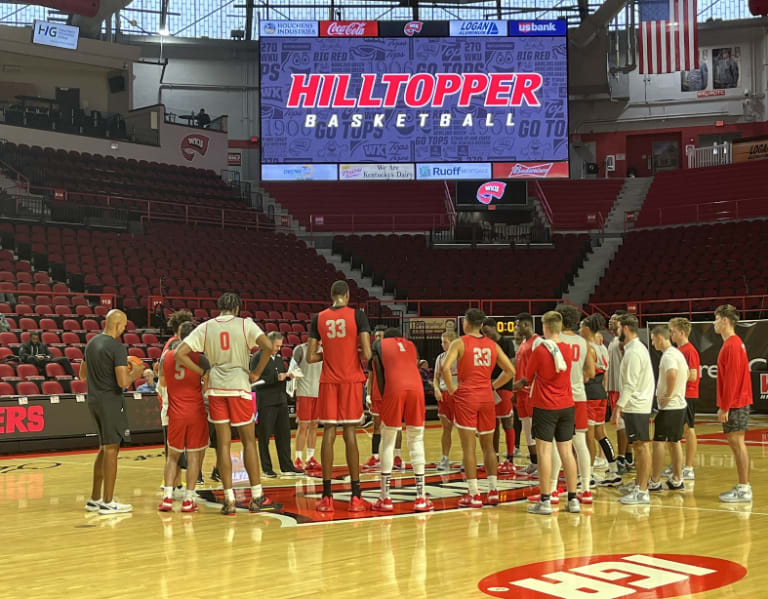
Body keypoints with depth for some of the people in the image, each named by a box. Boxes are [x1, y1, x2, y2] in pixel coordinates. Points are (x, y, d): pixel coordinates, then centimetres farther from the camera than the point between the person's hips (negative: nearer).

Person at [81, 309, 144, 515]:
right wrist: (135, 372, -2)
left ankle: (95, 499, 23)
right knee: (111, 449, -2)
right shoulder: (117, 347, -16)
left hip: (94, 400, 9)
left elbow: (83, 375, 19)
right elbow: (123, 382, -21)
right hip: (110, 401, -9)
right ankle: (107, 503, 2)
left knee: (104, 448, 18)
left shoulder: (91, 343, 10)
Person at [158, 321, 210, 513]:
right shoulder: (200, 358, -8)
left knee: (172, 455, 15)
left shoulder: (167, 357, 2)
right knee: (194, 456, 5)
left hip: (175, 414, 3)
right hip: (196, 413, -3)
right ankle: (188, 500, 4)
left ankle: (167, 497, 5)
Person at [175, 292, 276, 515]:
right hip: (239, 387, -2)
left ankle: (229, 500, 4)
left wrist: (202, 372, 5)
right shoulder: (245, 324, -1)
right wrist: (257, 373, -3)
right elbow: (268, 346, -15)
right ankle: (257, 497, 10)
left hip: (216, 389, 2)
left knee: (223, 443, 6)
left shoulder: (205, 327, 6)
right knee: (249, 441, 7)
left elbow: (179, 353, 0)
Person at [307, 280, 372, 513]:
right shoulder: (357, 315, -3)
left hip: (328, 382, 2)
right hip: (351, 380, -2)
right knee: (350, 434, 1)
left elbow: (311, 357, 2)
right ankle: (355, 497, 2)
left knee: (328, 433, 4)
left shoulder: (319, 318, 5)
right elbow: (367, 354, -10)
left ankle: (327, 496, 2)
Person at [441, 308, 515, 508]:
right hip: (486, 397, 4)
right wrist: (493, 386, 14)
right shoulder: (492, 344, 8)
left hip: (466, 396, -4)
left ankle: (473, 494, -2)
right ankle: (493, 491, 14)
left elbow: (445, 367, -19)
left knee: (468, 446, -2)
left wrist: (452, 388, -6)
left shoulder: (460, 343, -5)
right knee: (488, 445, 13)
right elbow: (510, 371, 8)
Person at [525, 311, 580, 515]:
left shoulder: (540, 350, -12)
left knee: (544, 451, -2)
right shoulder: (568, 349, 1)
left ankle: (545, 501, -3)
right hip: (567, 406, 5)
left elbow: (528, 375, 2)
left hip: (545, 406, -4)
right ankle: (573, 500, 10)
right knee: (567, 452, 8)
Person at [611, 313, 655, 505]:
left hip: (636, 408, -10)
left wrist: (618, 408, -22)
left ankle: (642, 492, -6)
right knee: (638, 446, 17)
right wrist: (621, 406, 22)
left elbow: (630, 384, -22)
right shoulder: (637, 347, 15)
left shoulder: (634, 352, -17)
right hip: (637, 405, 10)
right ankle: (639, 484, 27)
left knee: (641, 446, -8)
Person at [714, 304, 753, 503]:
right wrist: (723, 405, 18)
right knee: (734, 442, 11)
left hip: (735, 404, -10)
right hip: (735, 403, 10)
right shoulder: (732, 343, 15)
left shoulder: (732, 345, -15)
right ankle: (742, 487, 16)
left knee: (737, 441, -7)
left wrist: (725, 407, -18)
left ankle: (744, 489, -4)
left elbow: (731, 379, -20)